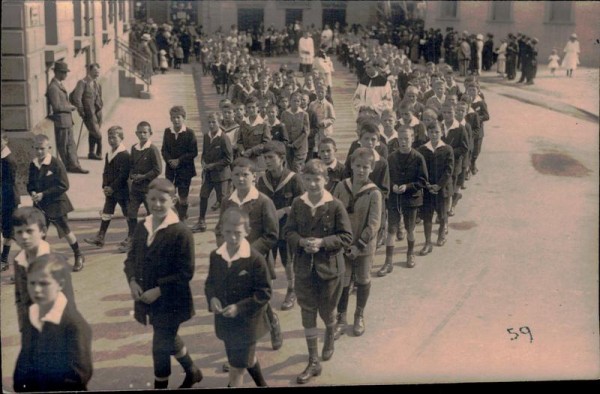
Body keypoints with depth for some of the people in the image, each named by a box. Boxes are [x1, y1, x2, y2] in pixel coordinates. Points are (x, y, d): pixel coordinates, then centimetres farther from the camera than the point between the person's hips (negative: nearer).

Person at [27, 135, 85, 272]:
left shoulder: (56, 164, -16)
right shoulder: (33, 164, 2)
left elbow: (63, 186, -17)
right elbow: (30, 183, 13)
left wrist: (44, 194, -21)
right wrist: (32, 192, -10)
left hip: (56, 204, -5)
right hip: (40, 205, 5)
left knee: (66, 231, 9)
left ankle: (79, 257, 29)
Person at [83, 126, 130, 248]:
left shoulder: (125, 155, -15)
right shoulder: (108, 154, 11)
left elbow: (123, 175, -20)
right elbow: (105, 172, 15)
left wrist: (113, 187, -18)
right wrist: (105, 186, 1)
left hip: (121, 190, -8)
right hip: (109, 190, 8)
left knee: (128, 215, 4)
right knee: (106, 214, 9)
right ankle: (100, 238, 12)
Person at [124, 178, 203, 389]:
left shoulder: (181, 232, -19)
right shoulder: (142, 227, 0)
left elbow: (185, 272, -19)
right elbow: (131, 258, 9)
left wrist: (159, 291, -21)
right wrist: (132, 281, -8)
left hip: (170, 302, -7)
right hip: (148, 299, 7)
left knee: (161, 347, 3)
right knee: (168, 340, 25)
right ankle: (192, 372, 49)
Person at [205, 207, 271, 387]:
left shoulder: (255, 259, -20)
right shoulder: (216, 256, -3)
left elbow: (265, 293, -17)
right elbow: (210, 283, 10)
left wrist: (240, 307, -25)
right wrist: (212, 298, -12)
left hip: (247, 323, -6)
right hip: (225, 321, 6)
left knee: (236, 368, 1)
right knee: (248, 358, 26)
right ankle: (262, 385, 50)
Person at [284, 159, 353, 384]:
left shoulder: (335, 206, -13)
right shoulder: (298, 204, -3)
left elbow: (347, 237, -11)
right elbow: (289, 231, 3)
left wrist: (322, 242, -23)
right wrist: (301, 242, -18)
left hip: (329, 268, -2)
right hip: (304, 267, 2)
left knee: (326, 311, 15)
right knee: (307, 313, 5)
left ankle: (330, 338, 50)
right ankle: (314, 362, 15)